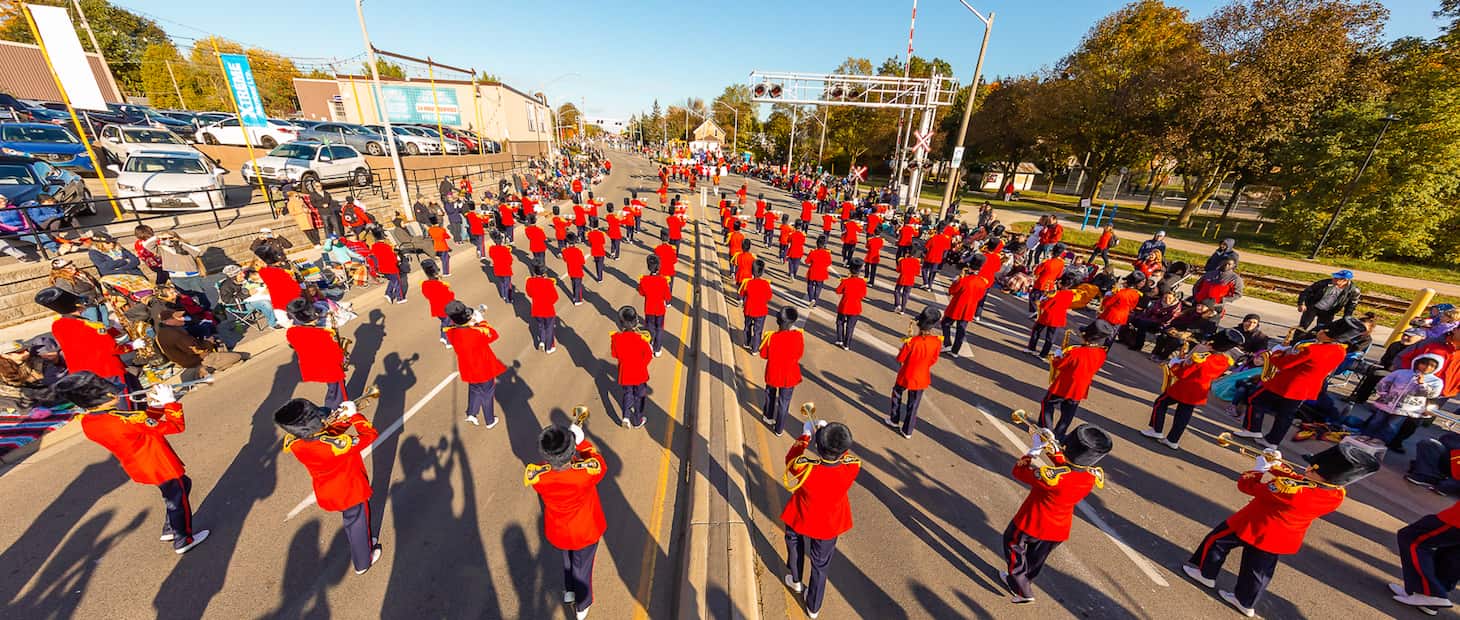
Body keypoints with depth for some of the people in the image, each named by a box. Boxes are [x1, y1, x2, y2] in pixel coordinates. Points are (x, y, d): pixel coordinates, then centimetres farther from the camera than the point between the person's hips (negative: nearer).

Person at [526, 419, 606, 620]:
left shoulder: (536, 476, -34)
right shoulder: (587, 472, -39)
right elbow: (600, 464, -15)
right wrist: (580, 439, -10)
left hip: (557, 532, 2)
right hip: (586, 531, -2)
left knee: (567, 559, 35)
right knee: (582, 566, 26)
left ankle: (568, 591, 58)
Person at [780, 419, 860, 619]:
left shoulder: (804, 466, -39)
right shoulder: (852, 467, -33)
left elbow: (790, 458, -14)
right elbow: (844, 454, -8)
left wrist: (805, 435, -4)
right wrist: (826, 429, -2)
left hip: (801, 518, -1)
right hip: (829, 524, 1)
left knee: (795, 544, 34)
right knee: (820, 564, 25)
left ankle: (795, 581, 54)